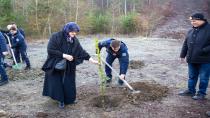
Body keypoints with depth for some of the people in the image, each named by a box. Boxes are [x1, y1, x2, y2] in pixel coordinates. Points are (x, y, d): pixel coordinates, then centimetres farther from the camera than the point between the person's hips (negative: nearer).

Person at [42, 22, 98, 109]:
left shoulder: (74, 40, -4)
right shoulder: (56, 37, -19)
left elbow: (81, 51, -1)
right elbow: (50, 50, -23)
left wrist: (91, 59, -8)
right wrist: (64, 55, -24)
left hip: (69, 67, 4)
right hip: (55, 65, -4)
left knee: (69, 83, 11)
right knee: (57, 83, 4)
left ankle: (69, 99, 31)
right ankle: (61, 100, 23)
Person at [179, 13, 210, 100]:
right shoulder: (191, 31, 11)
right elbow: (185, 44, 17)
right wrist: (183, 55, 15)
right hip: (192, 60, 6)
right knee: (192, 77, 17)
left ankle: (201, 93, 19)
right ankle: (191, 91, 31)